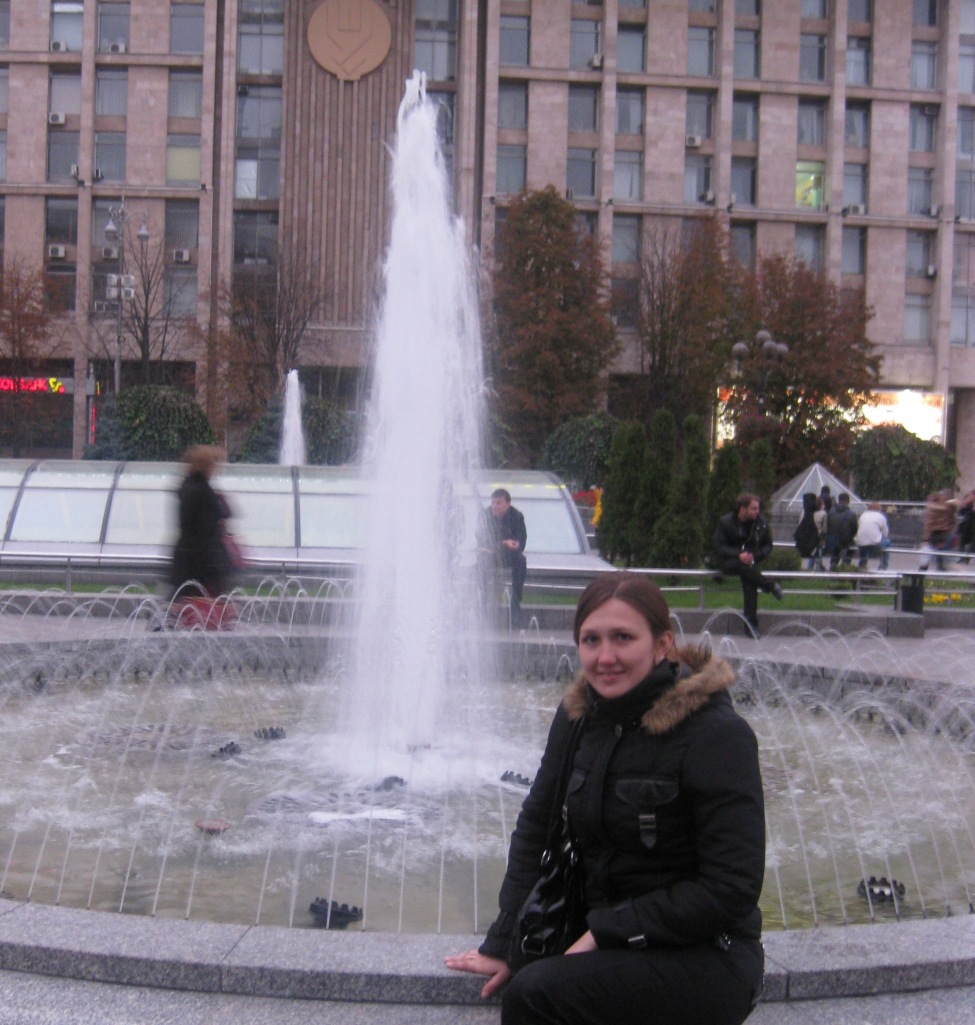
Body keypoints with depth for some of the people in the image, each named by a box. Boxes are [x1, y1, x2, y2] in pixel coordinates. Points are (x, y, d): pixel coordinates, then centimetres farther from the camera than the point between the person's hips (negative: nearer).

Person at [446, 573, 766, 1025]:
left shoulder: (717, 734, -15)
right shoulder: (578, 716, 3)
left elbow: (731, 889, -16)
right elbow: (535, 826, 10)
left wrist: (604, 932, -15)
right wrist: (503, 944, 6)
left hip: (706, 959, -5)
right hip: (613, 946, 5)